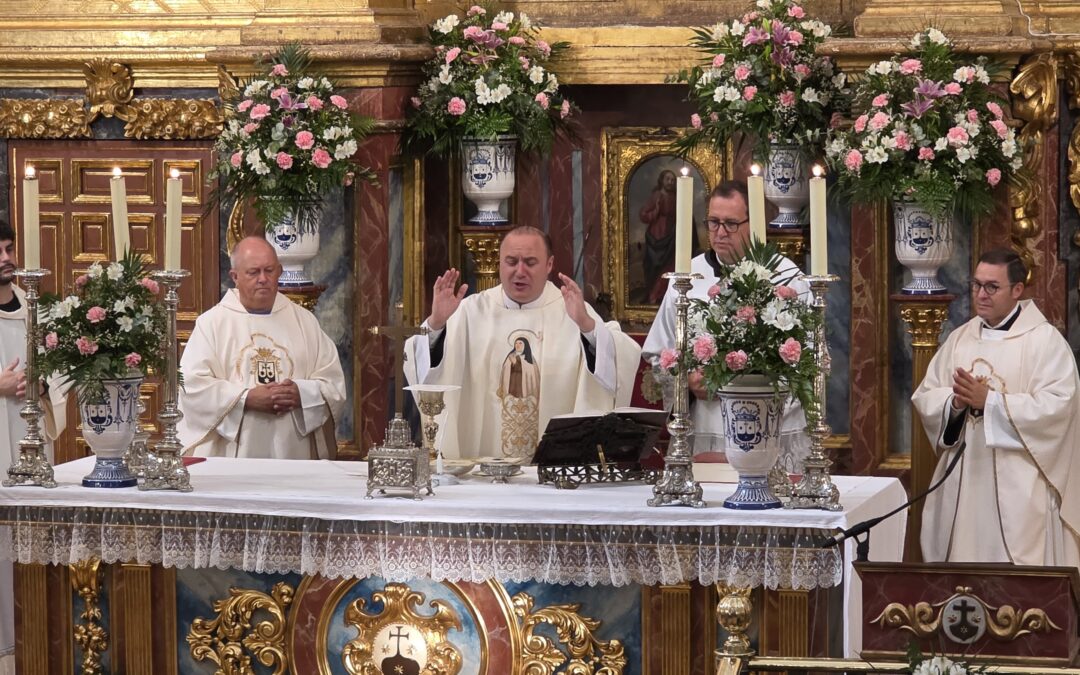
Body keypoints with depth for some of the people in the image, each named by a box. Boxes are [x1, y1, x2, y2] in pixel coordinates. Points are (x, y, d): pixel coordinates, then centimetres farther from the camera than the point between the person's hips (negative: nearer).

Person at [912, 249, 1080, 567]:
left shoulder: (1045, 340, -5)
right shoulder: (960, 339, 12)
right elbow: (925, 398, 9)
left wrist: (989, 401, -20)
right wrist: (955, 402, -13)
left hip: (1019, 486, -5)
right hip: (963, 483, 5)